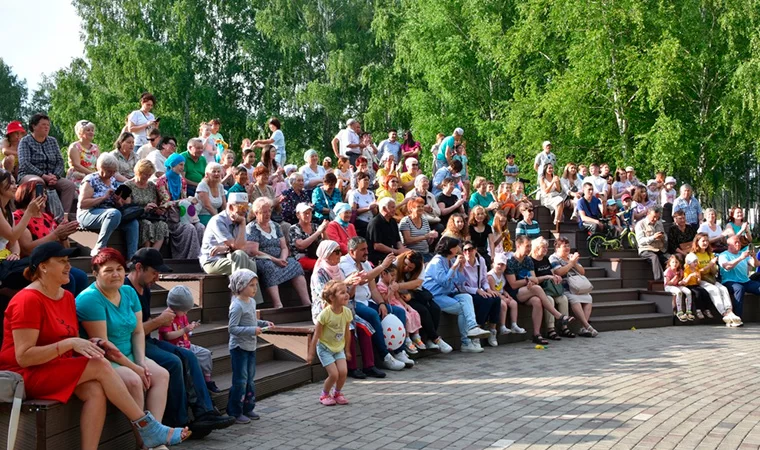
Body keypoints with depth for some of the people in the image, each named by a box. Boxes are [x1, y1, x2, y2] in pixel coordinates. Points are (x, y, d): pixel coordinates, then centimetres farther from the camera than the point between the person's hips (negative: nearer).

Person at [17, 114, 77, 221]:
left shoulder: (52, 141, 17)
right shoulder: (25, 141, 2)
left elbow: (60, 162, 9)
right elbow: (24, 164, -11)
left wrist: (55, 175, -12)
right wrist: (43, 175, -21)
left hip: (51, 177, 5)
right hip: (29, 175, -5)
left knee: (70, 185, -22)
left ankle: (64, 216, -29)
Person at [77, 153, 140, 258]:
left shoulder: (113, 181, 15)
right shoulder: (91, 180, -5)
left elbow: (120, 206, 20)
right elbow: (82, 204, -15)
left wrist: (118, 200, -4)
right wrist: (104, 197, -17)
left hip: (110, 214, 7)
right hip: (88, 214, -7)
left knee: (133, 223, -19)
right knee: (115, 213, -36)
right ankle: (98, 249, -29)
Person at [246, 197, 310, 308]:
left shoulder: (275, 226, 19)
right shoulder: (252, 228, -1)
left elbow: (284, 247, 14)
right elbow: (253, 252, -13)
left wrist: (283, 259, -10)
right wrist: (274, 260, -17)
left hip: (279, 260, 6)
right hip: (260, 261, -6)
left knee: (295, 265, -20)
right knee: (269, 267, -37)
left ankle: (306, 302, -32)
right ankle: (278, 305, -50)